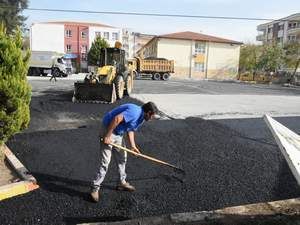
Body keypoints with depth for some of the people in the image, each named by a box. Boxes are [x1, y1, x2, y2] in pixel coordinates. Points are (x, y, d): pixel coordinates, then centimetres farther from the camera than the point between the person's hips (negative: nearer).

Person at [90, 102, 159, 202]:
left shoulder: (140, 117, 7)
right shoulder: (135, 112, -24)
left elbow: (130, 130, 13)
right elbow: (117, 119, -32)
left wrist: (133, 146, 1)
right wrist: (107, 136, -27)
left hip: (119, 133, 10)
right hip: (108, 131, -10)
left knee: (122, 158, 17)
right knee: (105, 161, -7)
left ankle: (122, 183, 31)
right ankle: (95, 189, 4)